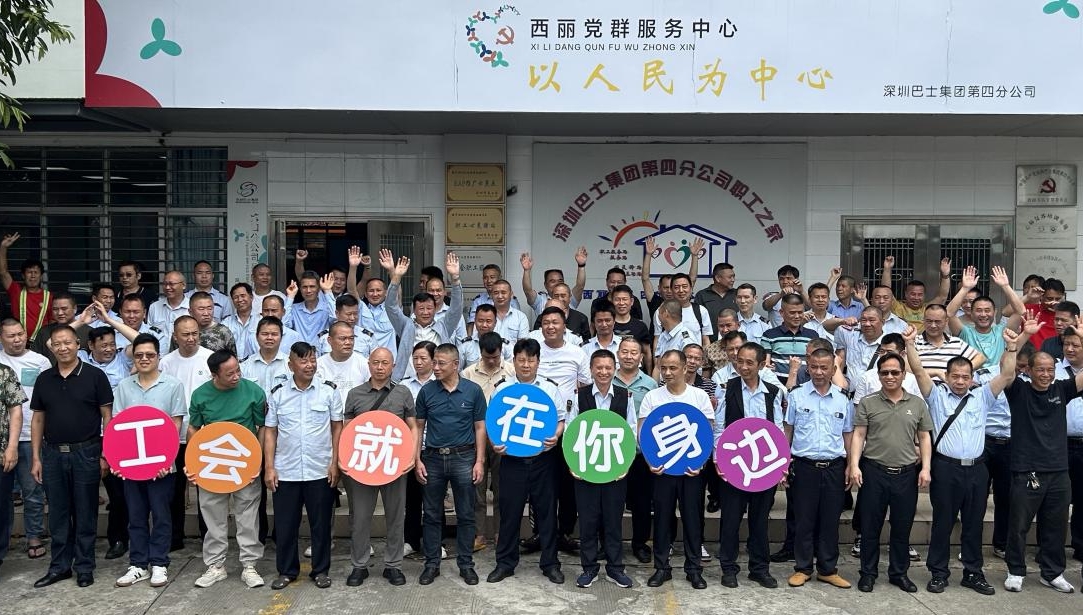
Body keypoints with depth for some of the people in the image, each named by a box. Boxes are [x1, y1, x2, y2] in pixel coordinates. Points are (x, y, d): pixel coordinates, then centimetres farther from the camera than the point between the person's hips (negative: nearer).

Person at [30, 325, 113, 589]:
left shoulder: (95, 376, -4)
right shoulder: (44, 379, 8)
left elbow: (107, 416, -3)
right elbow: (38, 419, 11)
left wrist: (105, 454, -8)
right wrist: (36, 457, 6)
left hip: (85, 453, -3)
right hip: (52, 454, 4)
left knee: (85, 513, 5)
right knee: (58, 513, 11)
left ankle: (84, 567, 16)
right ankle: (59, 566, 22)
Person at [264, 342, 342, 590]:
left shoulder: (329, 390, -3)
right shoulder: (277, 393, 1)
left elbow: (337, 427, 2)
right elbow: (270, 431, 4)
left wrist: (335, 463, -4)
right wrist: (269, 467, -2)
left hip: (320, 471, -1)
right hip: (285, 472, 1)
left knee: (321, 523, 9)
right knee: (285, 524, 10)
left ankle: (321, 570, 23)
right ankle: (286, 571, 25)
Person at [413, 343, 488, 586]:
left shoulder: (473, 391, -3)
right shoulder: (427, 391, 1)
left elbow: (480, 427, 1)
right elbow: (419, 427, 7)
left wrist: (479, 461, -4)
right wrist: (417, 460, 0)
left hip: (463, 458, -1)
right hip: (433, 458, 1)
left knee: (466, 515, 6)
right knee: (432, 515, 9)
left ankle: (466, 564, 19)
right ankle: (431, 564, 21)